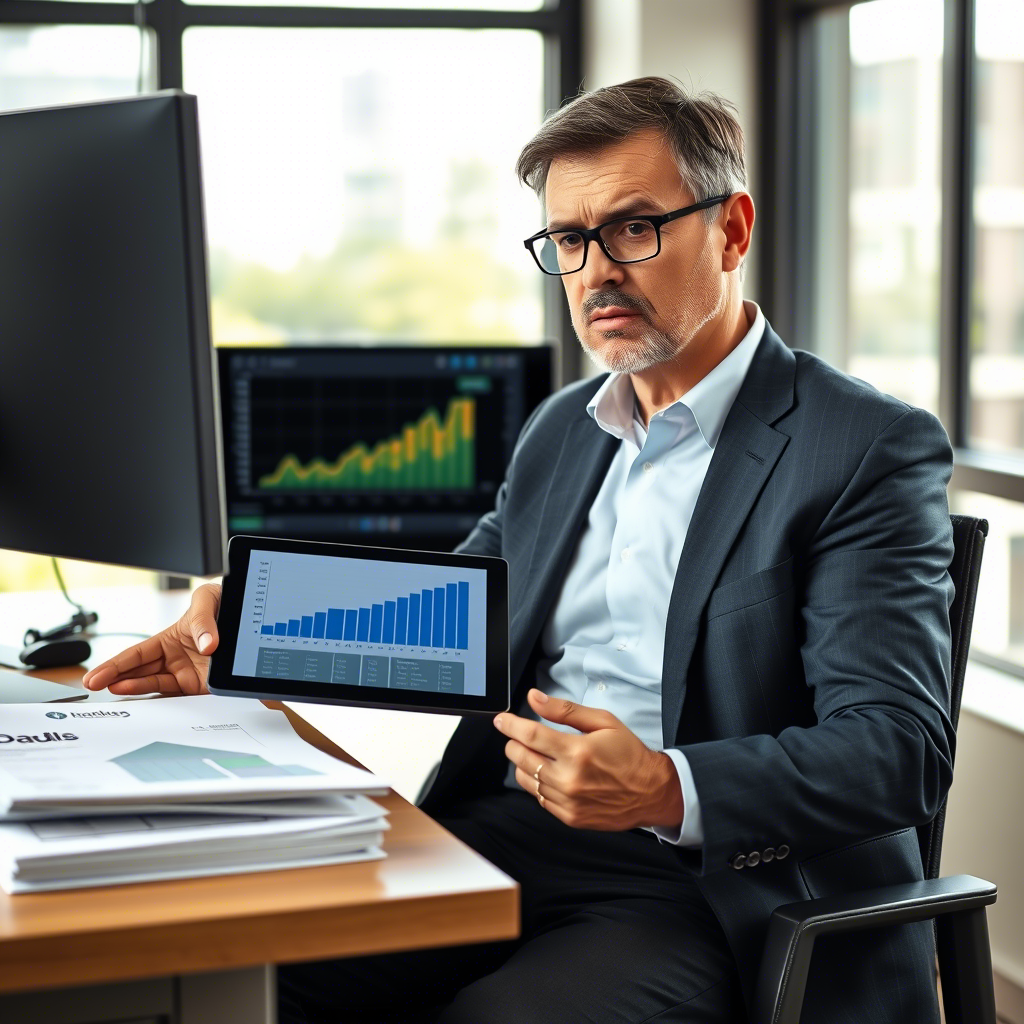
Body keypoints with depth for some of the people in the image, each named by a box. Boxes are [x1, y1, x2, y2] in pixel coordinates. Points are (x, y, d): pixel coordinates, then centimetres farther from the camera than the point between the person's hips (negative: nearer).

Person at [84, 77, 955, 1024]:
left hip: (693, 886, -5)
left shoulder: (873, 450, -6)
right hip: (496, 840, 6)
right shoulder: (559, 431, 18)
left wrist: (669, 791, -30)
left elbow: (899, 748, -14)